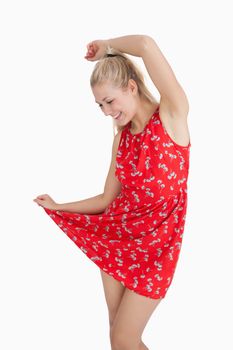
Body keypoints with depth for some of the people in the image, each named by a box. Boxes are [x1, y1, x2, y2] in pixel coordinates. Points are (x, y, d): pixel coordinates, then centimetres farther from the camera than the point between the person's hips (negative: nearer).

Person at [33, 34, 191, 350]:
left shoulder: (172, 116, -12)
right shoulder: (122, 138, 5)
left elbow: (146, 45, -25)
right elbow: (107, 200, 10)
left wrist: (105, 47, -7)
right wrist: (57, 207, 17)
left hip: (155, 244, -6)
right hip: (116, 238, 6)